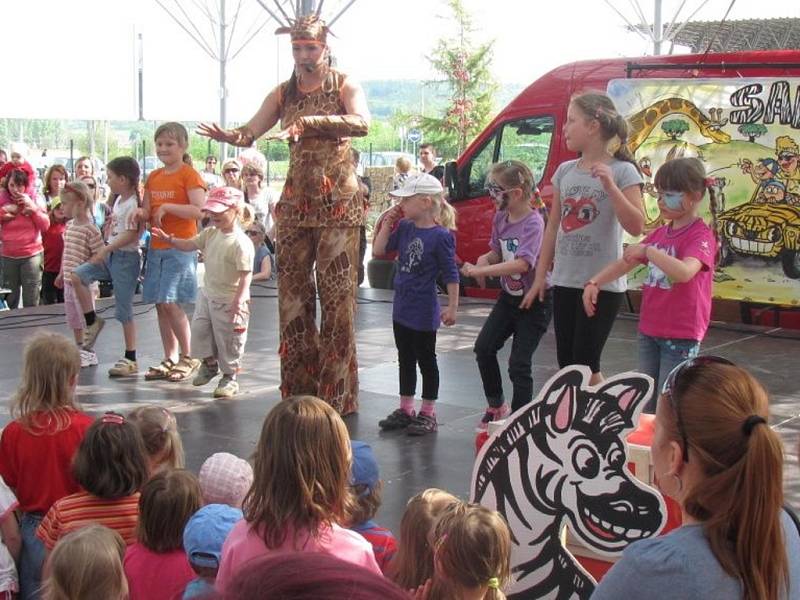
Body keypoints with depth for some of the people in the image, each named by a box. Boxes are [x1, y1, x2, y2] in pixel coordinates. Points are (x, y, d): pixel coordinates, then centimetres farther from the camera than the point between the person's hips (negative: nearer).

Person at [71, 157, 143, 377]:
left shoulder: (132, 204, -17)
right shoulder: (119, 200, 11)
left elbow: (130, 234, -24)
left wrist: (107, 249, -23)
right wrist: (105, 249, 13)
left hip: (126, 257, -9)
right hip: (111, 255, 9)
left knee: (124, 311, -3)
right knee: (77, 276, -4)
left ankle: (130, 359, 5)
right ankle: (93, 321, 8)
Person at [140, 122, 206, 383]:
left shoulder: (189, 175, -7)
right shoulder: (153, 177, 14)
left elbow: (199, 211, -18)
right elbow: (147, 211, 17)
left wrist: (166, 207, -19)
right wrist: (142, 213, -6)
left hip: (180, 247, -7)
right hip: (156, 247, 7)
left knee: (170, 302, -12)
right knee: (160, 305, 7)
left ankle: (188, 358, 2)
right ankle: (169, 359, 16)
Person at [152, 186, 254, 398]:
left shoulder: (241, 244, -22)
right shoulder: (210, 233, 3)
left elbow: (245, 276, -24)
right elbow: (189, 245, 9)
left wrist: (239, 301, -30)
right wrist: (169, 239, -8)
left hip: (229, 301, -7)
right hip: (207, 294, 8)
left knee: (228, 341, 3)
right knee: (200, 329, 15)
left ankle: (230, 377, 21)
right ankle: (209, 363, 39)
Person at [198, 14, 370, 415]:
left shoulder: (343, 85, -1)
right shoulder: (283, 94, 11)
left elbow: (361, 123, -21)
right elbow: (251, 132, 0)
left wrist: (312, 120, -30)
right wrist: (228, 136, -22)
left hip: (338, 203, -4)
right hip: (296, 202, 5)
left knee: (336, 297, -5)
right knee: (293, 295, 4)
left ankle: (336, 393, 2)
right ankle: (299, 390, 13)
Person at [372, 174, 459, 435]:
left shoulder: (440, 236, -17)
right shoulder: (404, 228, 3)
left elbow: (451, 274, -14)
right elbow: (379, 250, 6)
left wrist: (452, 306, -14)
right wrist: (387, 223, -3)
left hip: (424, 312, -7)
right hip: (402, 308, 7)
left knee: (426, 360, 6)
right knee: (405, 360, 17)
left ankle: (428, 414, 17)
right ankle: (405, 410, 29)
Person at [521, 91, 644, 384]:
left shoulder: (623, 171, -8)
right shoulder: (564, 171, 8)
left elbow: (636, 227, -16)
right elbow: (553, 227, 12)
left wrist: (609, 185, -24)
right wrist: (540, 277, 11)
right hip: (565, 281, 6)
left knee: (585, 366, -4)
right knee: (567, 365, 9)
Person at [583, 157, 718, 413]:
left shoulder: (701, 235, -13)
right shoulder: (659, 233, 12)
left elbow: (684, 272, -32)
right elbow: (626, 262, 15)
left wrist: (648, 250, -28)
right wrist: (594, 282, 2)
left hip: (681, 336, -8)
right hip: (649, 331, 8)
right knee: (647, 406, 15)